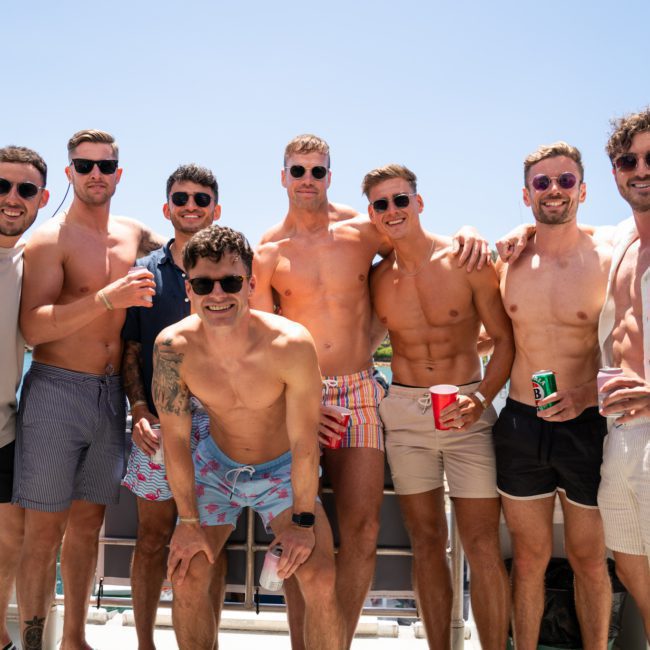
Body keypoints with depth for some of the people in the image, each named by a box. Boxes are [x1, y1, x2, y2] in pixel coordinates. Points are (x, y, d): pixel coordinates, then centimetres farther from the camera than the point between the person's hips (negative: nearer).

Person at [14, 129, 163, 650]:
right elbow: (32, 328, -16)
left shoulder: (135, 235, 10)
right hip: (56, 392, -5)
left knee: (88, 524, 13)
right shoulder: (50, 240, -5)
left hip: (112, 394, 5)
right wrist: (106, 299, -25)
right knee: (44, 528, 0)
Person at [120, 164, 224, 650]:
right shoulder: (144, 273, 8)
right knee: (154, 537, 7)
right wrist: (139, 410, -5)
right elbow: (130, 352, 9)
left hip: (216, 420, -1)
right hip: (157, 421, 1)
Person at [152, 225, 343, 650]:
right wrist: (188, 520, -6)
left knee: (320, 581, -16)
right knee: (187, 576, -5)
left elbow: (304, 443, -20)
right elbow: (176, 438, -11)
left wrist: (303, 520, -12)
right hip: (216, 466, 2)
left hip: (283, 471, -2)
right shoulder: (173, 346, -22)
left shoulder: (291, 344, -30)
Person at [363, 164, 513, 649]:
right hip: (404, 413, 3)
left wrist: (482, 398, -16)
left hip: (467, 411, -2)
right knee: (427, 542, 10)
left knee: (483, 544, -1)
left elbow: (504, 338, -3)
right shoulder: (377, 278, 3)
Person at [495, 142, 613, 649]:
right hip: (521, 424, 3)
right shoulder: (507, 262, 2)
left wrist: (588, 392, -19)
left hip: (588, 426, -2)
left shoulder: (608, 262, -8)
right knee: (530, 558, 14)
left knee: (589, 560, 13)